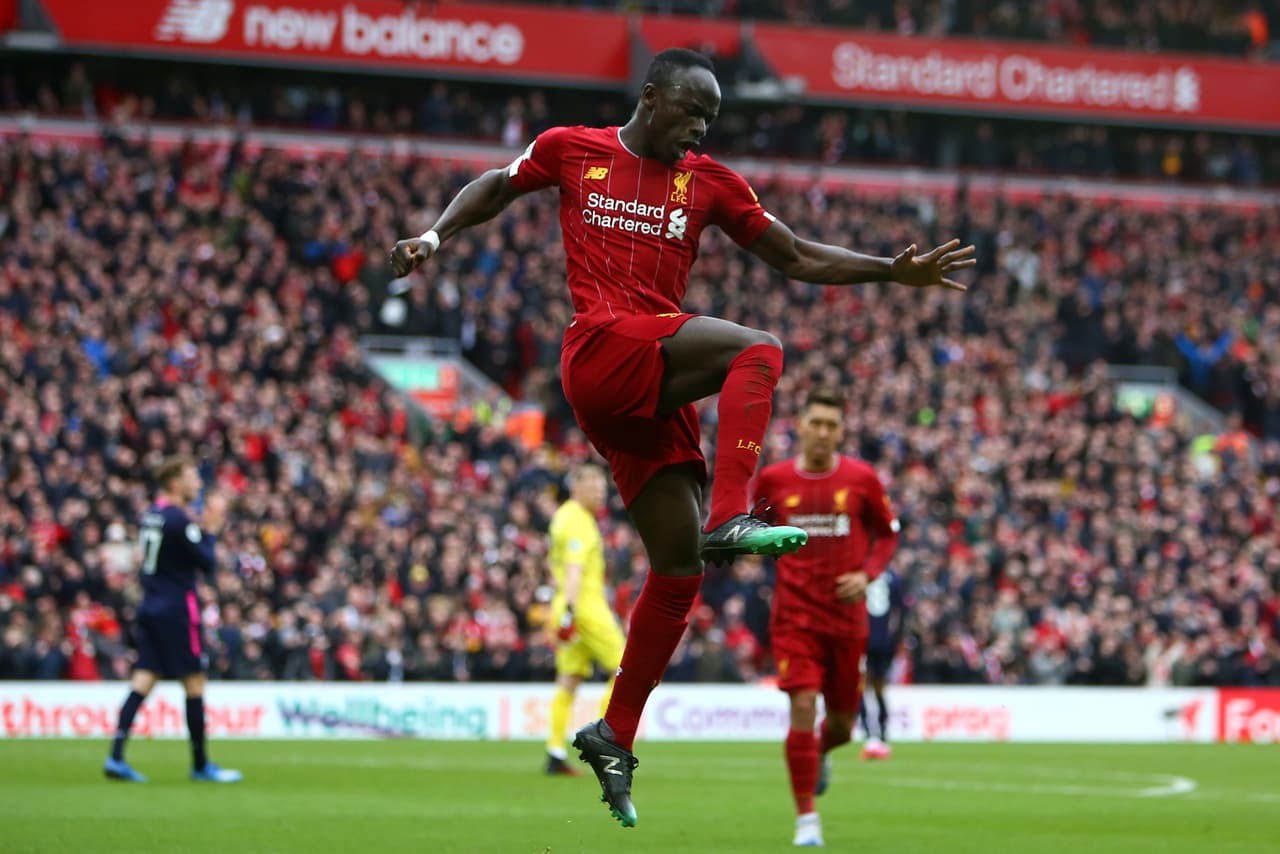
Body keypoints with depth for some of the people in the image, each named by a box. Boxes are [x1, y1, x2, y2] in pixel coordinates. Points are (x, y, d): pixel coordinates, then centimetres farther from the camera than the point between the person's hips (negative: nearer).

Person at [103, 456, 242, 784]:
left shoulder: (151, 514, 11)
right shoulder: (178, 519, -15)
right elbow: (206, 563, -13)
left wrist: (205, 526, 12)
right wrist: (211, 529, -1)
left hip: (150, 608, 8)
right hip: (177, 610, -8)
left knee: (144, 680, 4)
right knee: (195, 683, 2)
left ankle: (116, 756, -7)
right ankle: (201, 765, 9)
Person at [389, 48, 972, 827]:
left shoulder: (711, 183, 15)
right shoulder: (571, 150, 8)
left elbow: (798, 257, 16)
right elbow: (497, 187, 24)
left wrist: (893, 271, 6)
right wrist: (436, 235, 9)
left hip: (655, 384, 5)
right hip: (603, 353, -5)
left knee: (680, 571, 2)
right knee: (758, 350, -28)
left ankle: (616, 738, 12)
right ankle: (729, 519, -40)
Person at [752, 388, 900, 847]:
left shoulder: (861, 478, -2)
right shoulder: (773, 479, -1)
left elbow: (887, 533, 9)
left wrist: (866, 575, -7)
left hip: (847, 616, 1)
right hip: (794, 615, -1)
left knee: (841, 725, 9)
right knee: (803, 708, -17)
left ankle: (820, 755, 48)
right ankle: (806, 818, -8)